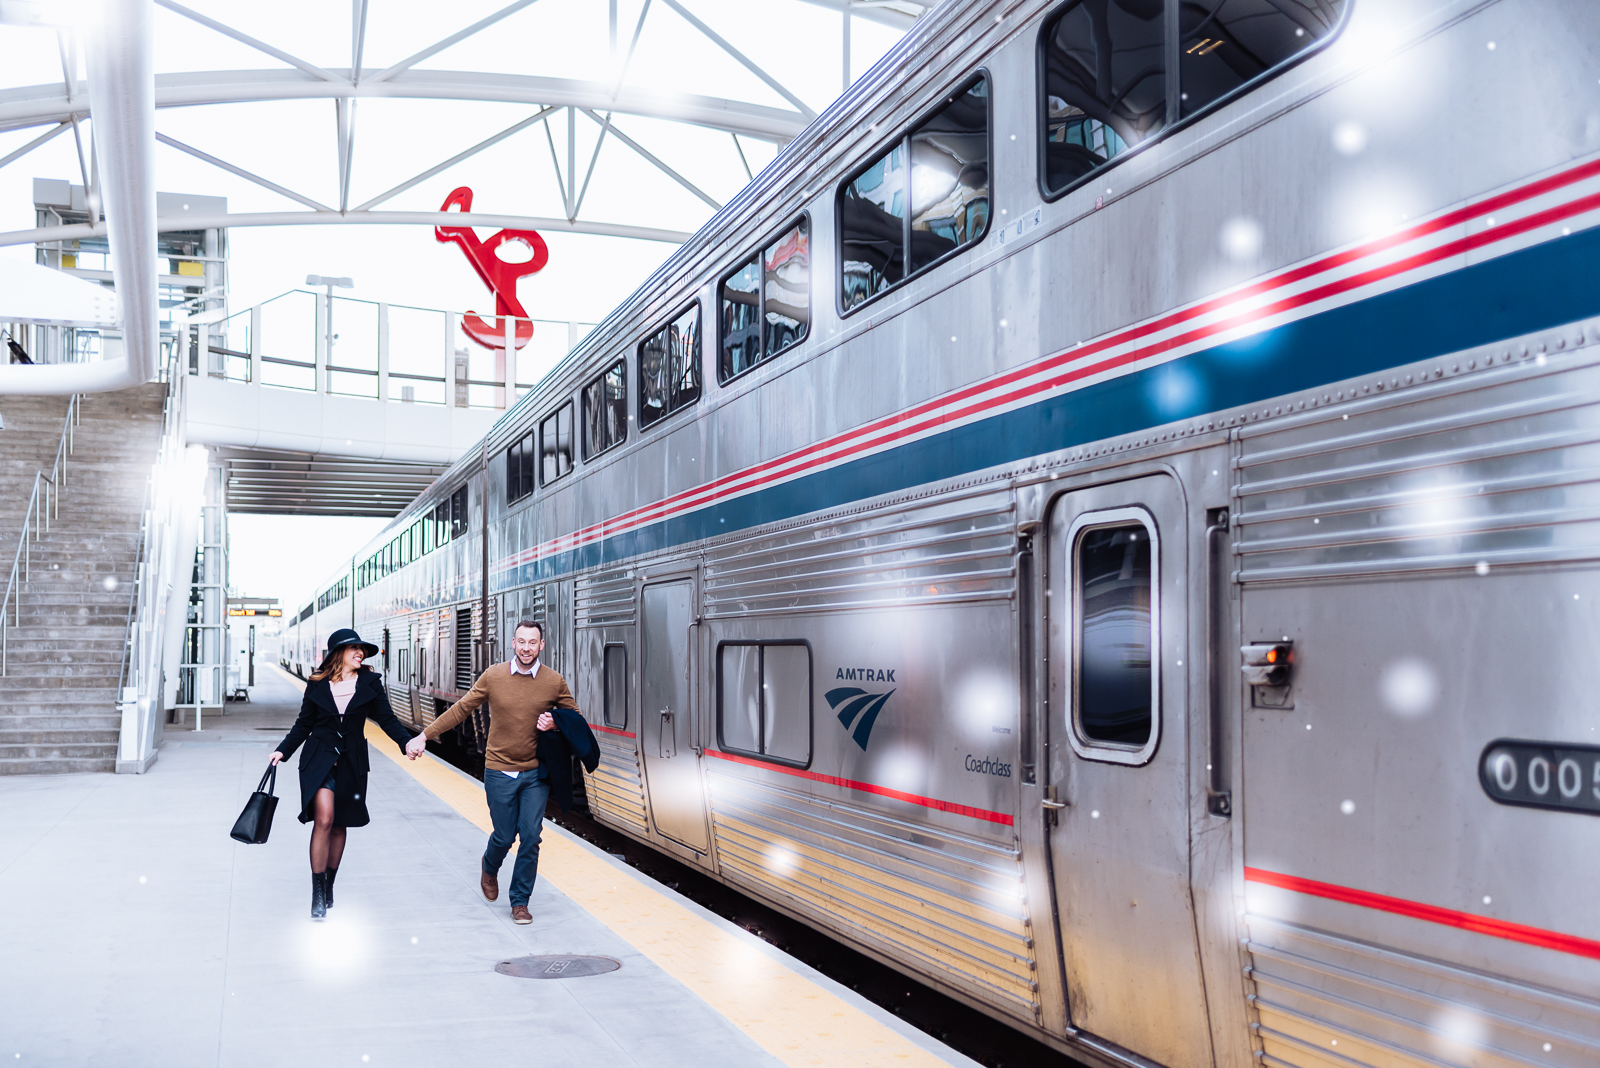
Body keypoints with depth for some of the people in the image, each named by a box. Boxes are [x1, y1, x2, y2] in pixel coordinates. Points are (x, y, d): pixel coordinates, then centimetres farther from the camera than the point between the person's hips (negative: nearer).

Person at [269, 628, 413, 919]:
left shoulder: (370, 683, 1)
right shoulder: (317, 685, 1)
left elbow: (387, 718, 0)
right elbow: (304, 724, 10)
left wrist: (406, 741, -15)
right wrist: (283, 751, 0)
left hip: (351, 763, 2)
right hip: (319, 760, -2)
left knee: (339, 826, 8)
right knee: (324, 820, -16)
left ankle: (329, 886, 25)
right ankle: (317, 893, -10)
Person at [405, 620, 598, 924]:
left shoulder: (555, 682, -3)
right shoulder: (493, 676, -4)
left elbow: (576, 719, 8)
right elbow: (460, 709, 2)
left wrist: (556, 724, -14)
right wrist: (424, 736, 1)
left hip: (536, 774, 1)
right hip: (499, 772, -1)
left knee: (530, 838, -2)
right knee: (504, 836, 6)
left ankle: (520, 902, 14)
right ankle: (490, 869, 42)